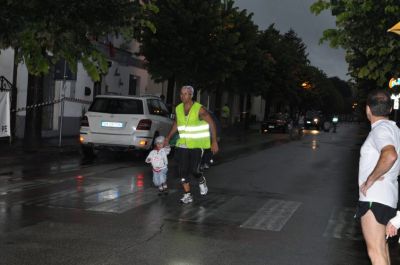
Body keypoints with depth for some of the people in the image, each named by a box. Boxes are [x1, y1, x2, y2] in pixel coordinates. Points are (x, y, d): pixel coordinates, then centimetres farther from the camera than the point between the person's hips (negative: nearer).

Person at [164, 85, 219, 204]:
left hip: (197, 144, -5)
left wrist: (214, 142, -11)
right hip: (183, 144, 5)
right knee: (182, 170, -2)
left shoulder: (199, 109, -15)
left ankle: (202, 181, 23)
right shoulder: (178, 109, 1)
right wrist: (168, 138, 15)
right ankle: (187, 195, 9)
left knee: (194, 169, -11)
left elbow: (211, 123, -8)